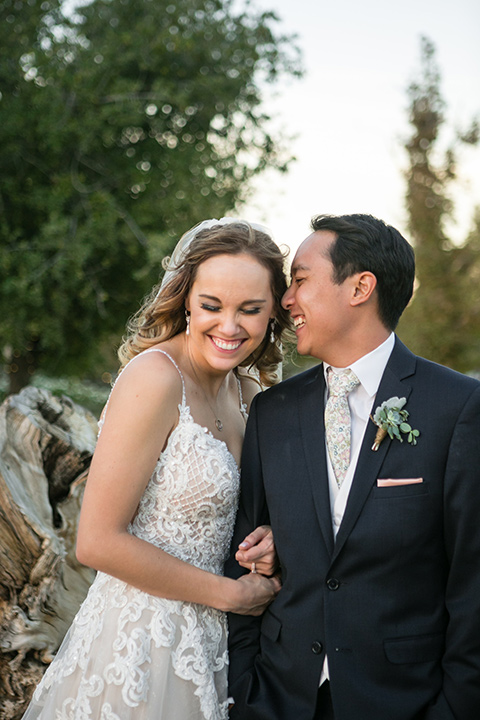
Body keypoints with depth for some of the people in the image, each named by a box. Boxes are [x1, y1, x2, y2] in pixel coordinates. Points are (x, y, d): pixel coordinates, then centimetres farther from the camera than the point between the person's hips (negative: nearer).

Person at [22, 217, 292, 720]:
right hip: (139, 645, -7)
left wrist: (267, 540, -5)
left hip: (197, 639, 8)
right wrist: (231, 593, -14)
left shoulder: (243, 388, 3)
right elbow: (98, 542, -22)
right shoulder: (155, 376, -20)